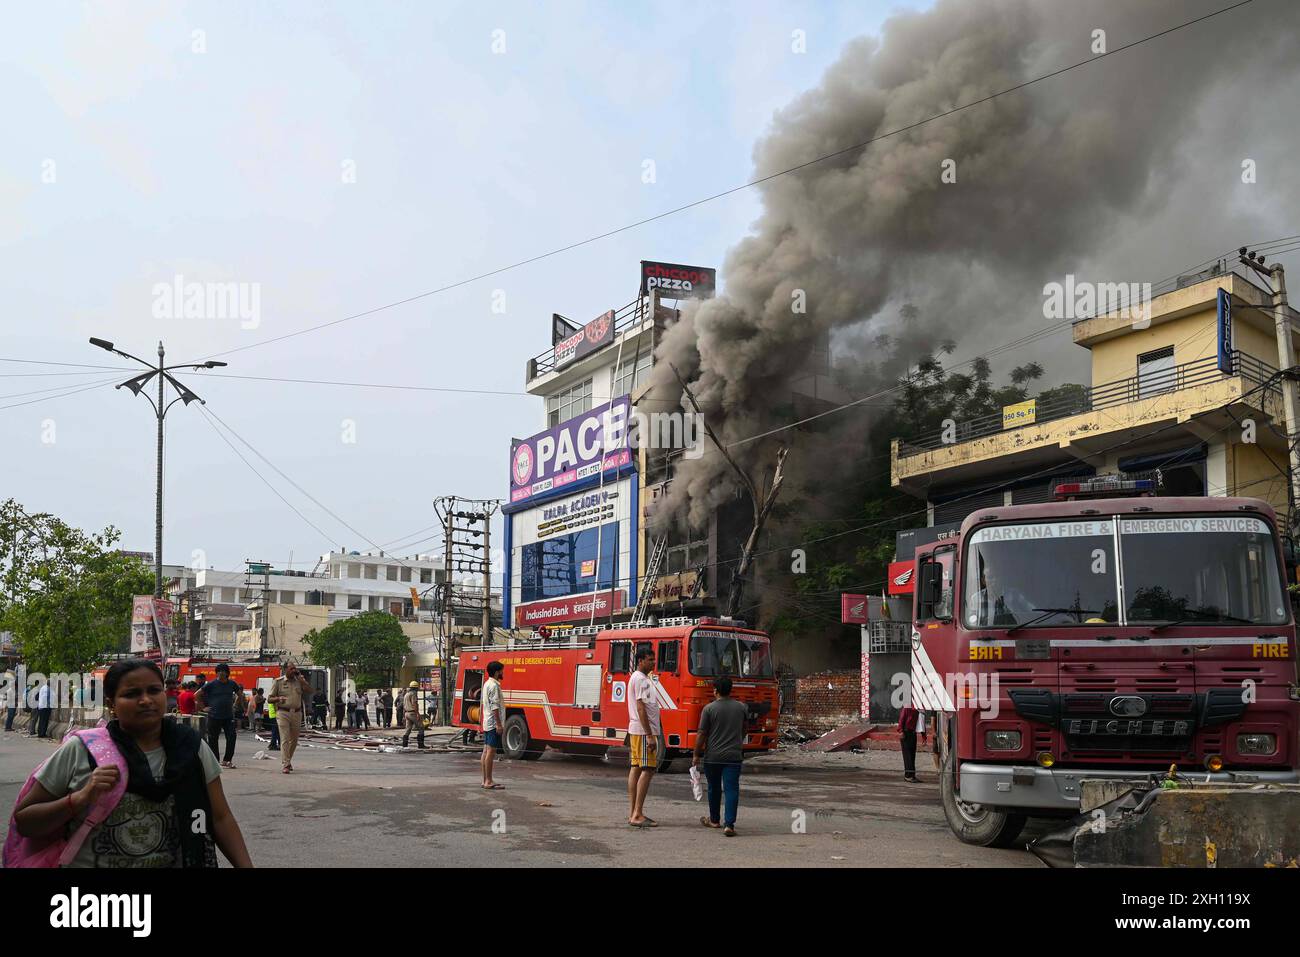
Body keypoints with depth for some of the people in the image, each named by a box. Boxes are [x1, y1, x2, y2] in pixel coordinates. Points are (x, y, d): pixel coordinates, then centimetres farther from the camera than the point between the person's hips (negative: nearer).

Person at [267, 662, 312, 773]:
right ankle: (285, 765, -12)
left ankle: (287, 761, 30)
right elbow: (269, 698, 3)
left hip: (297, 713, 4)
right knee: (285, 739, -10)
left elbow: (309, 691, -5)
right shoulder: (278, 682, 2)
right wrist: (278, 698, -18)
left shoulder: (299, 680, 10)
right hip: (283, 713, -3)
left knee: (294, 740, 10)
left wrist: (300, 678, -7)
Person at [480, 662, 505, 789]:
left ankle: (485, 780, 12)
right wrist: (499, 724, -21)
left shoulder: (487, 684, 16)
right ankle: (489, 782, -8)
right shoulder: (494, 685, -15)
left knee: (486, 751, 9)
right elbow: (494, 706, -20)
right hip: (493, 723, -10)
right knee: (491, 751, -8)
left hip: (487, 723, 10)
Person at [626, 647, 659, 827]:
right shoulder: (640, 679, -14)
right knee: (647, 769, -11)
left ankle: (633, 813, 12)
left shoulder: (641, 678, 18)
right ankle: (637, 815, -12)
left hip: (636, 731, 10)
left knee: (636, 768, 9)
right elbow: (641, 708, -20)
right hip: (644, 731, -10)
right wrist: (649, 736, -22)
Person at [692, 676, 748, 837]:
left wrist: (696, 755, 2)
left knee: (714, 789, 15)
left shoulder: (709, 708, -8)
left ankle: (714, 820, 30)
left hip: (712, 756, -1)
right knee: (732, 789, -1)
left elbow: (702, 734, -7)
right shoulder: (741, 708, 3)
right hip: (734, 756, 1)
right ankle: (729, 824, -11)